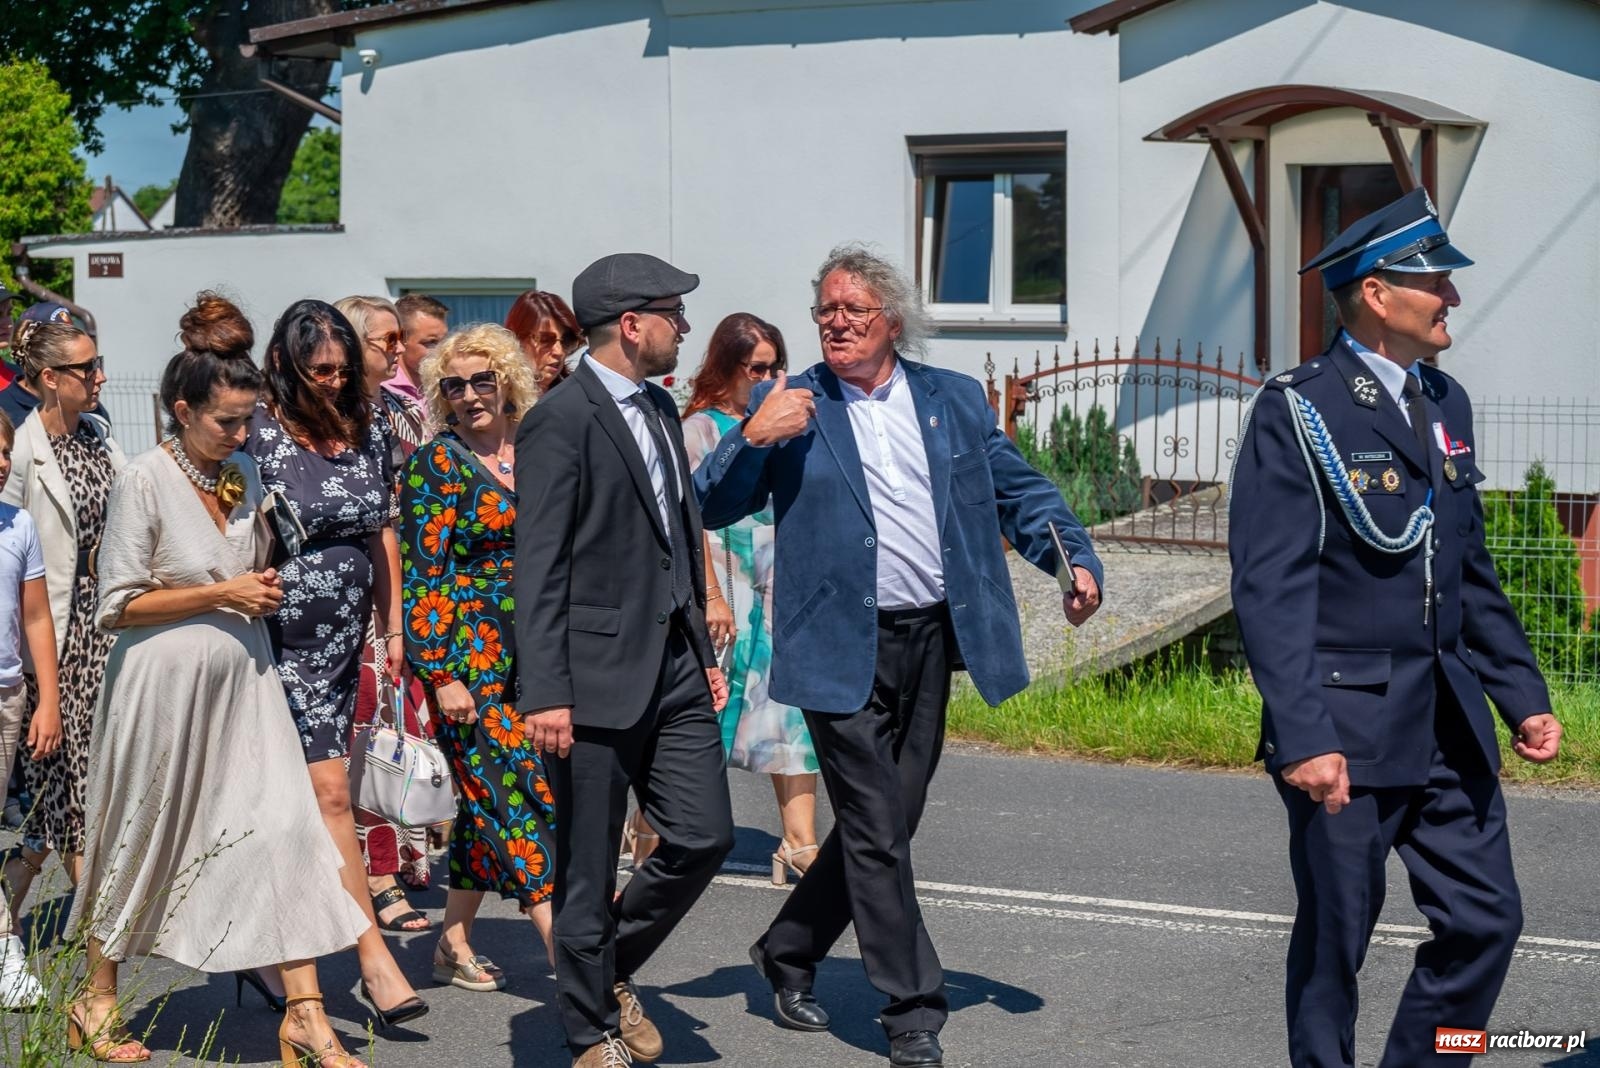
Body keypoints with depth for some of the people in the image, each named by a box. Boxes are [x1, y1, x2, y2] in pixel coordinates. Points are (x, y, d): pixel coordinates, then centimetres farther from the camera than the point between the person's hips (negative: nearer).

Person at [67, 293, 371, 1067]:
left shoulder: (244, 475, 6)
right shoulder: (143, 481, -12)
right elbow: (118, 604, -12)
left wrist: (263, 593, 2)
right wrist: (220, 595, -15)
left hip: (243, 682, 5)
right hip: (165, 688, -5)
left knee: (281, 827, -5)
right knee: (141, 843, 8)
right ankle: (98, 1001, 27)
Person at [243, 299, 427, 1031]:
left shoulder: (366, 433, 9)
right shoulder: (257, 435, -9)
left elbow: (380, 534, 16)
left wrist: (392, 627, 14)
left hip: (342, 645, 6)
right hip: (280, 643, -6)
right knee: (329, 794, -9)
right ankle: (374, 962, -9)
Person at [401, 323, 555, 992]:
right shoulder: (436, 464, -6)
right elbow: (422, 576, -10)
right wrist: (442, 674, -15)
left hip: (531, 658, 6)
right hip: (468, 657, -6)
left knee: (487, 797, 11)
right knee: (521, 795, -10)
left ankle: (455, 944, 20)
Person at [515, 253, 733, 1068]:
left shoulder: (658, 408, 14)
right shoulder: (560, 421, -12)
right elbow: (540, 569, -15)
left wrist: (704, 650, 20)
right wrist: (544, 693, -20)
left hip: (675, 665, 8)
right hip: (599, 676, -8)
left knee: (704, 837, 4)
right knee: (588, 870, 3)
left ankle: (612, 969, 26)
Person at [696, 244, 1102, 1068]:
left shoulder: (955, 399, 10)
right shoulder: (787, 407, 2)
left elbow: (1019, 490, 13)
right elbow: (712, 510, -1)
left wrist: (1076, 558, -3)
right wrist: (752, 438, -18)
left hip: (931, 641, 4)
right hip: (844, 649, -4)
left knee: (887, 824, 13)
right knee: (876, 834, -4)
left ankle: (788, 952, 33)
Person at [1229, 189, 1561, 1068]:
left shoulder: (1444, 404, 12)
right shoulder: (1297, 414, -11)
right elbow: (1271, 591, -16)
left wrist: (1522, 694, 14)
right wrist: (1302, 735, -23)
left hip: (1449, 723, 7)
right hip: (1345, 721, -7)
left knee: (1487, 918, 6)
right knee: (1334, 939, 5)